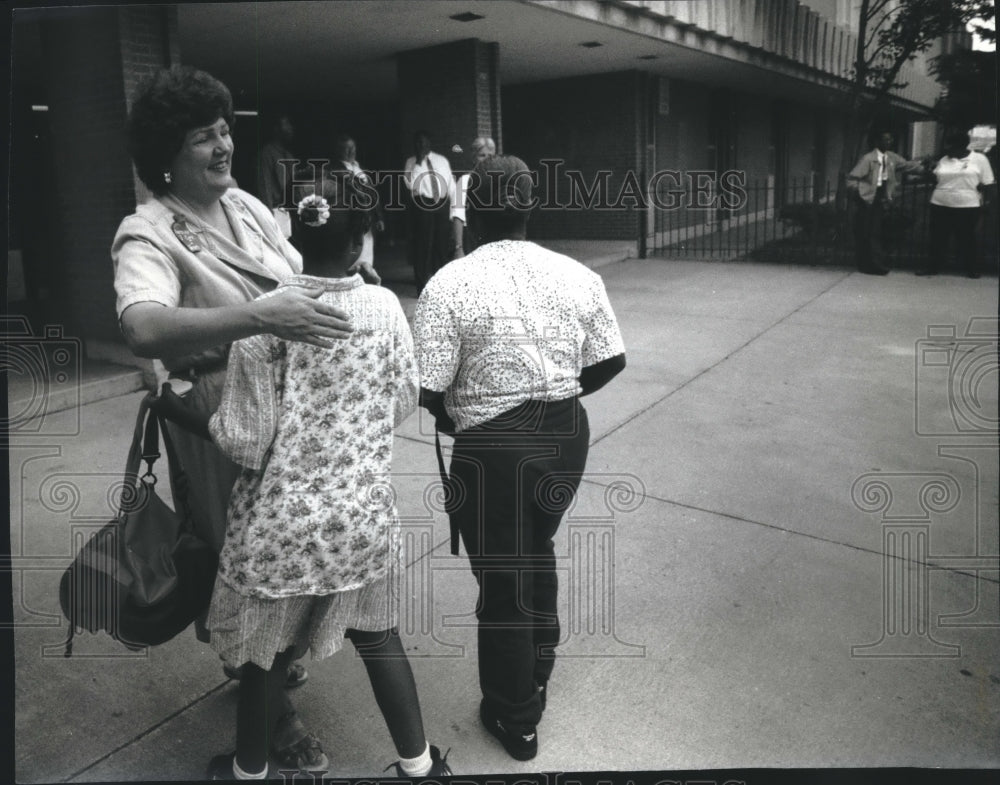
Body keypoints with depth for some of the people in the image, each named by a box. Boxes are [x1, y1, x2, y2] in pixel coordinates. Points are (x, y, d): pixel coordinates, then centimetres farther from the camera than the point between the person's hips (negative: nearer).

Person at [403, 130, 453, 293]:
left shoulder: (442, 160, 10)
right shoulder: (411, 162, 1)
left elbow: (451, 185, 11)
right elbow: (410, 184, -15)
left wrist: (453, 209, 7)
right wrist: (417, 163, -19)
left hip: (442, 206, 3)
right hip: (422, 206, -3)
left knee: (443, 246, 12)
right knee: (423, 247, -2)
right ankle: (423, 287, 7)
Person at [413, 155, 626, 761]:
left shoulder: (450, 284, -15)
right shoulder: (577, 275, -2)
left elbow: (429, 390, -16)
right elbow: (611, 363, 2)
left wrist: (457, 416, 6)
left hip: (492, 449, -5)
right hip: (567, 433, 5)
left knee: (503, 580, 14)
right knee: (537, 549, 29)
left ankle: (516, 721, 36)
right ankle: (538, 674, 51)